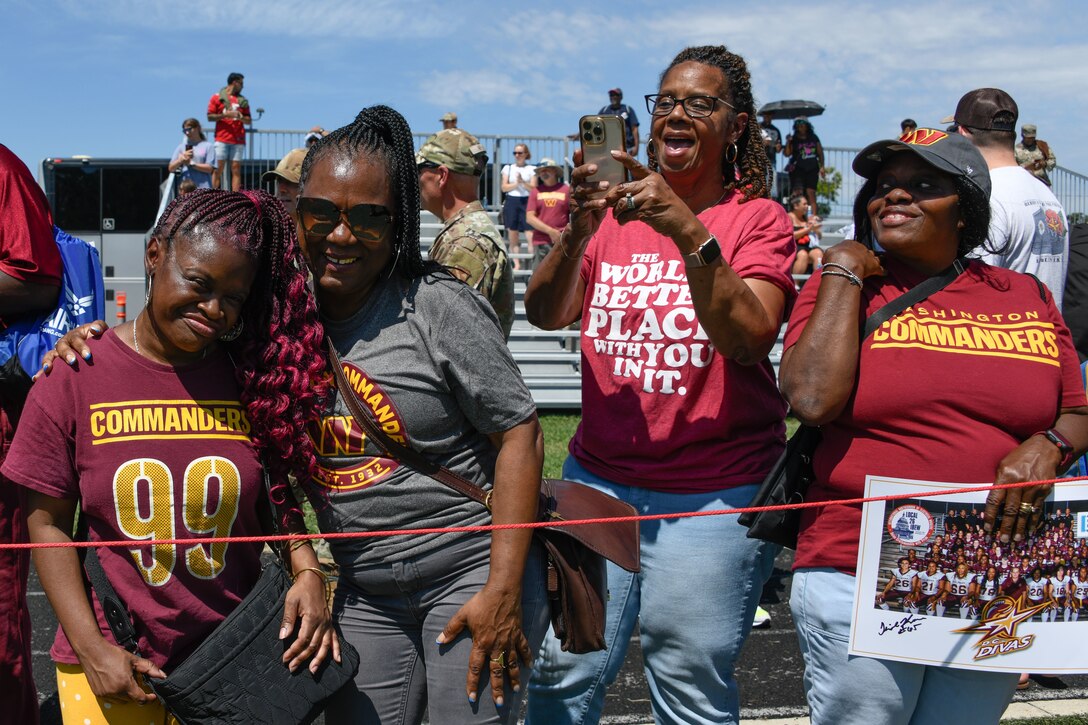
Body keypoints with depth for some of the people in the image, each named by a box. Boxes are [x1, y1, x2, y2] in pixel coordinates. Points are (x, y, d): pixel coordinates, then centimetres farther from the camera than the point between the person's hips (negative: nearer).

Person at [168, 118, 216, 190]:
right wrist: (181, 160, -6)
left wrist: (191, 163, -7)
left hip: (203, 188, -3)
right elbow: (171, 168, 13)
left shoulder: (208, 146, 6)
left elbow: (210, 168, -3)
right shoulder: (181, 147, 16)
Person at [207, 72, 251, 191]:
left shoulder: (242, 100, 18)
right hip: (222, 139, -3)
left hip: (238, 140, 3)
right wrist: (226, 114, -11)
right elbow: (210, 116, 2)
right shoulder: (217, 97, 8)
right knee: (218, 168, -8)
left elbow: (249, 121, 16)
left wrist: (241, 117, -6)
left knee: (236, 168, -4)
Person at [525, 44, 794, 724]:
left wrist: (689, 232, -26)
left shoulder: (759, 218, -1)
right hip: (598, 477, 3)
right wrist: (579, 231, -21)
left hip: (713, 493, -3)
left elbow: (750, 342, -17)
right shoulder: (617, 206, 8)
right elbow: (546, 313, -3)